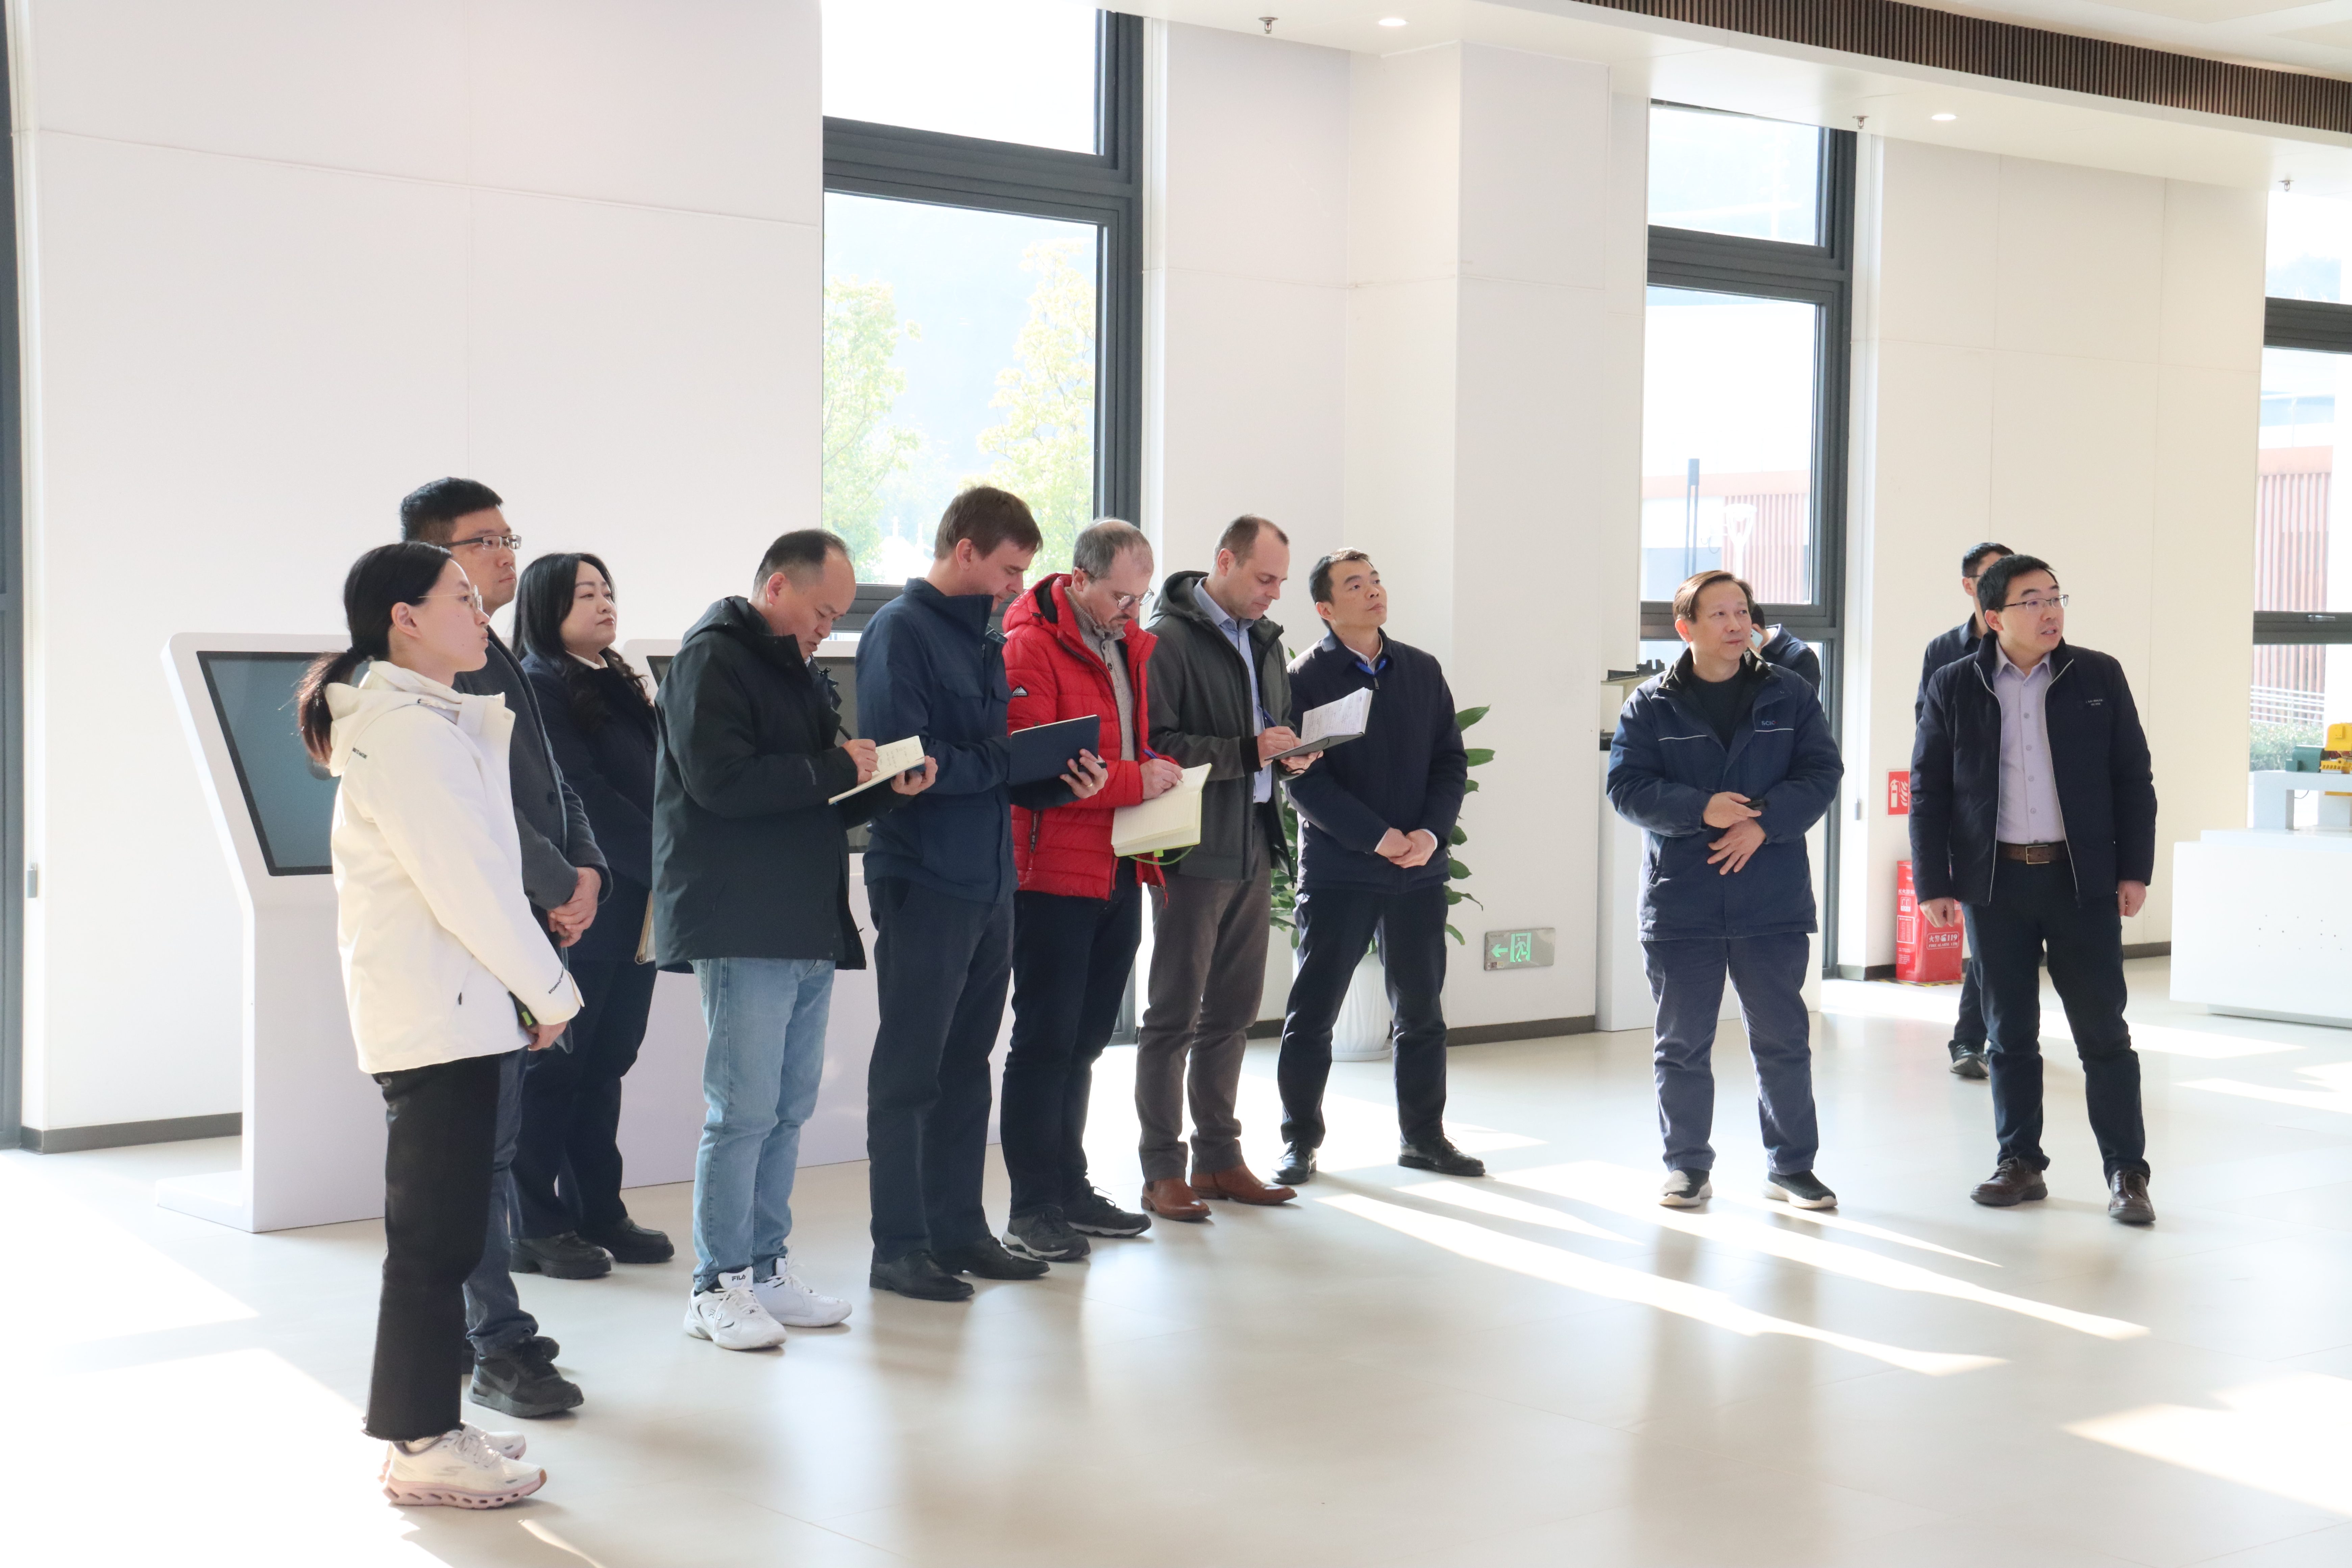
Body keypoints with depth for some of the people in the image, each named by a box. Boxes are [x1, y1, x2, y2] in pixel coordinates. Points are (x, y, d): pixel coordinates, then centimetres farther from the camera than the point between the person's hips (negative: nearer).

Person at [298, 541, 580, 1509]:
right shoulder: (407, 732, -16)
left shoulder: (443, 722, 16)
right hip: (437, 1014, -10)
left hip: (455, 1007, 10)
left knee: (442, 1223, 14)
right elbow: (467, 885, -18)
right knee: (435, 1230, -4)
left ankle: (425, 1426, 22)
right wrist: (552, 992, -10)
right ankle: (421, 1447, 2)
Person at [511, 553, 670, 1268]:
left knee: (606, 1062, 11)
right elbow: (584, 798, -14)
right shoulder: (537, 688, -7)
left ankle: (598, 1211, 18)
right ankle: (536, 1222, 7)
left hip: (635, 907, 7)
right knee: (555, 1065, 0)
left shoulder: (623, 684, 18)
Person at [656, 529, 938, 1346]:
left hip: (808, 928, 9)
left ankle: (766, 1269, 19)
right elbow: (719, 781, -21)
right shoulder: (711, 661, -7)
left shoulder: (798, 672, 22)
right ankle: (717, 1287, 1)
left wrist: (885, 787, 6)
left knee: (789, 1108, 11)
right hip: (741, 929, -9)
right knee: (744, 1111, -7)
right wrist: (836, 767, -14)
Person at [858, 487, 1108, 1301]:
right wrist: (1009, 760, -16)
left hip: (989, 883, 8)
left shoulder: (985, 638, 15)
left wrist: (1058, 775, 1)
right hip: (924, 885, -8)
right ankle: (900, 1248, 6)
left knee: (966, 1067, 14)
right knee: (910, 1072, -1)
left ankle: (958, 1230, 23)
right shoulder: (902, 631, -10)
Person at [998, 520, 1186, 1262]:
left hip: (1119, 875, 8)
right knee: (1045, 1039, -4)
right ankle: (1031, 1210, 2)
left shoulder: (1135, 646, 14)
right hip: (1052, 873, -8)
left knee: (1084, 1039, 15)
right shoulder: (1029, 646, -12)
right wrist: (1133, 781, -20)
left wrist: (1162, 773, 6)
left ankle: (1068, 1187, 25)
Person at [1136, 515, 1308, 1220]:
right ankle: (1163, 1171, 4)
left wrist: (1291, 753, 3)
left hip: (1253, 850, 8)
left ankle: (1219, 1157, 22)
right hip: (1194, 851, -8)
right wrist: (1249, 751, -21)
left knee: (1232, 1012, 13)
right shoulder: (1169, 639, -11)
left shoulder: (1265, 640, 15)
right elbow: (1158, 747, -18)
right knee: (1174, 1014, -1)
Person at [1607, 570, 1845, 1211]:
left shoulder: (1789, 696, 5)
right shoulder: (1651, 706, 2)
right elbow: (1627, 786, -5)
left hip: (1772, 900, 1)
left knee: (1784, 1038, 6)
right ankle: (1688, 1167, 18)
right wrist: (1700, 809, -20)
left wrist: (1764, 823, -15)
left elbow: (1822, 773, 0)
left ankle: (1793, 1165, 18)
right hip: (1680, 902, 0)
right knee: (1683, 1043, 7)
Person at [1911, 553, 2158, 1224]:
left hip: (2082, 879, -1)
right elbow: (1928, 790, 4)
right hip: (1994, 882, 1)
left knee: (2103, 1031, 0)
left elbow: (2133, 779, 5)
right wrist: (1933, 883, -1)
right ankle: (2021, 1164, 19)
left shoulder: (2099, 677, 3)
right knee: (2010, 1034, 8)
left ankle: (2127, 1173, 6)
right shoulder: (1953, 687, 2)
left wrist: (2134, 869, -1)